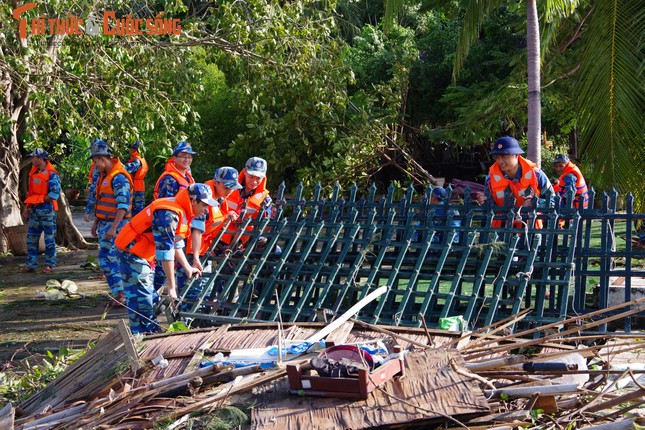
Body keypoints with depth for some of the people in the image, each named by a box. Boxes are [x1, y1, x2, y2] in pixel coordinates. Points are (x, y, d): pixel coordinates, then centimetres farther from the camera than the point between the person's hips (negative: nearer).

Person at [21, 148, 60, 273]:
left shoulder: (52, 175, -11)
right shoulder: (34, 172, 11)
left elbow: (54, 194, -17)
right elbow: (30, 191, 19)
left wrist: (37, 200, -14)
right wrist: (27, 207, 12)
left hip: (47, 210, -7)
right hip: (34, 210, 8)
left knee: (49, 239, 0)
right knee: (31, 238, 8)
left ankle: (49, 264, 7)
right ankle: (31, 264, 15)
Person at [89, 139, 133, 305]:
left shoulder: (119, 178, -17)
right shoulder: (104, 175, 14)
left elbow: (123, 206, -22)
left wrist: (113, 228, -26)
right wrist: (96, 222, 22)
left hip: (116, 224, -10)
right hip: (104, 223, 10)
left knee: (115, 259, -9)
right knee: (104, 259, 10)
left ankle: (123, 294, -4)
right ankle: (119, 293, 15)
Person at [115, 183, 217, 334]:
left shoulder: (181, 212, 4)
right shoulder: (169, 214, -27)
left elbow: (176, 244, 17)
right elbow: (166, 251, -28)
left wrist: (188, 268, 16)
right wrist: (171, 286, -24)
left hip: (143, 256, 11)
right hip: (133, 253, -11)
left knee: (151, 299, 17)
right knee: (141, 300, -11)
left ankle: (152, 333, 27)